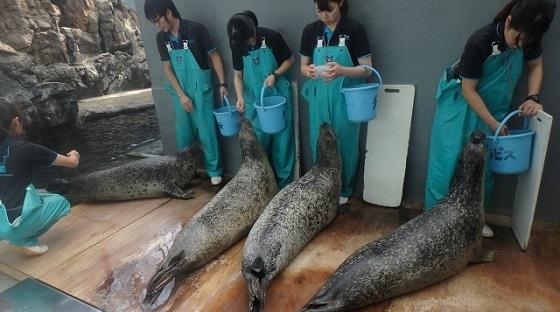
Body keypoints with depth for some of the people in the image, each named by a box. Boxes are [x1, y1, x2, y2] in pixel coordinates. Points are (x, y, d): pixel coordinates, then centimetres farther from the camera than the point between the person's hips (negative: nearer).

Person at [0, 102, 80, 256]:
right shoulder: (25, 149, -9)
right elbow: (73, 163, 0)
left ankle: (17, 235, 14)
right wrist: (74, 155, 23)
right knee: (61, 202, 18)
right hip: (13, 223, -6)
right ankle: (24, 240, 5)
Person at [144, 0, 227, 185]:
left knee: (206, 131, 0)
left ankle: (214, 170, 13)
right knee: (183, 133, 12)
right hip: (179, 91, 4)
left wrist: (222, 84, -10)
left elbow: (214, 56, -6)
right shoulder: (161, 38, 0)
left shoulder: (195, 29, -13)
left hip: (200, 89, -4)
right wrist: (181, 95, -7)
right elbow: (167, 68, 2)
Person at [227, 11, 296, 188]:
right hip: (254, 99, 3)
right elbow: (238, 75, 1)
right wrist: (240, 97, -15)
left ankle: (284, 181, 16)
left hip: (278, 95, -2)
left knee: (281, 137, 4)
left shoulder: (271, 37, -15)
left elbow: (290, 60, -3)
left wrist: (275, 75, -19)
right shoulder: (237, 45, -5)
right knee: (259, 139, 9)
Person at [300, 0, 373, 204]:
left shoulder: (355, 29, -7)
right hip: (319, 98, 3)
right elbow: (303, 65, 9)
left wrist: (341, 70, -27)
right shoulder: (310, 31, 2)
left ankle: (344, 190, 26)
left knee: (345, 144, 7)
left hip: (345, 98, -3)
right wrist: (309, 71, -16)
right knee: (319, 144, 9)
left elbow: (367, 69, -9)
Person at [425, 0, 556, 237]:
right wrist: (492, 123, -17)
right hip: (461, 105, -5)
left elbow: (535, 66, 11)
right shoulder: (480, 42, -24)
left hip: (492, 108, 5)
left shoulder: (527, 38, -8)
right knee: (448, 162, -5)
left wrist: (532, 98, -5)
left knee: (482, 165, 7)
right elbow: (468, 90, -20)